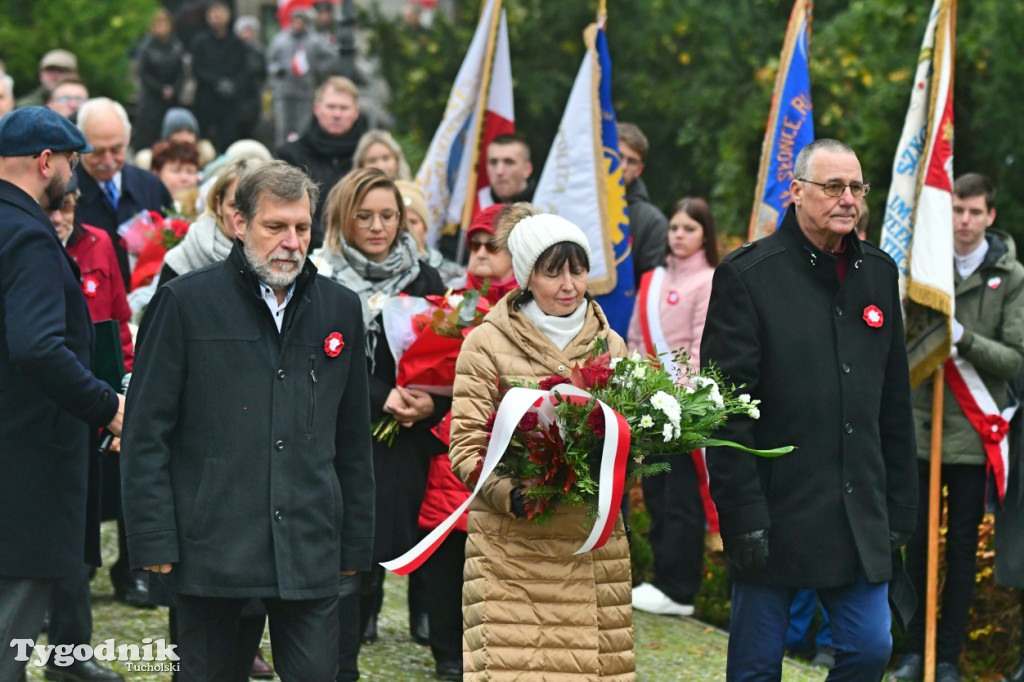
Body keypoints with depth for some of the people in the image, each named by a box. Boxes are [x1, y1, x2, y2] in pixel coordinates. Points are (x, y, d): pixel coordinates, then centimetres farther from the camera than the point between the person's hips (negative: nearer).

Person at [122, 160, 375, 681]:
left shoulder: (339, 309, 12)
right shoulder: (185, 302, 0)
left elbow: (353, 442, 17)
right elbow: (147, 433, -1)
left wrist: (355, 544, 14)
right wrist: (154, 540, -8)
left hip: (309, 555, 3)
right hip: (210, 553, -3)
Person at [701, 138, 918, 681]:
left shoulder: (878, 273, 12)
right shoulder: (746, 275, -6)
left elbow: (895, 406, 17)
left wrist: (899, 509, 13)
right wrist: (742, 514, -15)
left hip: (859, 523, 5)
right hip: (776, 512, -5)